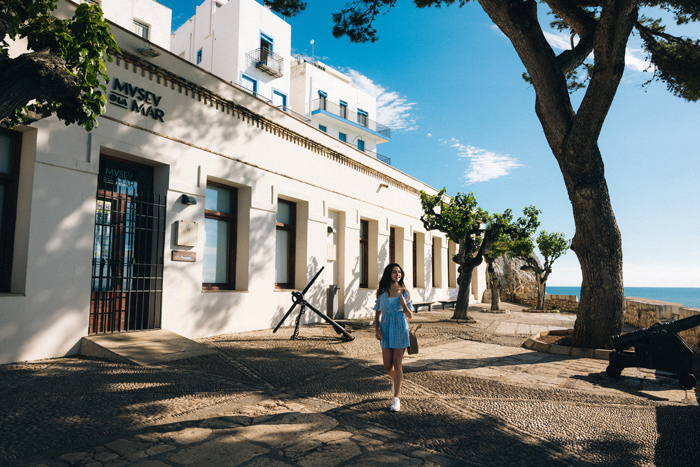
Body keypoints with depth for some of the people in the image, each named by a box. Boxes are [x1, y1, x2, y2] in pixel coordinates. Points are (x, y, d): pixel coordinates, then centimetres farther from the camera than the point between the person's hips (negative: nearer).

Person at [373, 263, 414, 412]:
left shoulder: (404, 292, -1)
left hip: (400, 329, -2)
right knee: (387, 366, 3)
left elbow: (410, 316, 2)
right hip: (386, 329, 2)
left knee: (397, 364, 0)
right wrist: (376, 329, -4)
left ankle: (396, 398, 10)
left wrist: (404, 305, -16)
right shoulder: (381, 292, 4)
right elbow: (377, 313, 10)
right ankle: (395, 379, 39)